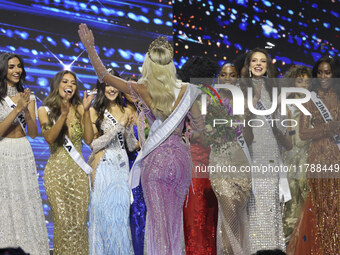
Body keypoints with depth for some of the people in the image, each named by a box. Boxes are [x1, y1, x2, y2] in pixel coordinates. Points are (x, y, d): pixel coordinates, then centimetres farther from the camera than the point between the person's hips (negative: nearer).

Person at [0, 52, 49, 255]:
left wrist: (26, 109, -13)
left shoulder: (27, 97, 10)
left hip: (24, 154, 4)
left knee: (27, 205, 5)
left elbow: (33, 133, 3)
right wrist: (17, 108, -17)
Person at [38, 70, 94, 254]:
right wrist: (64, 114, -22)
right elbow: (49, 137, -12)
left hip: (78, 171, 2)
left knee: (79, 221, -2)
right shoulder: (45, 111, 4)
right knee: (63, 222, -7)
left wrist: (86, 112, -9)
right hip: (57, 171, -2)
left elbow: (88, 139, -2)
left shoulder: (79, 109, 8)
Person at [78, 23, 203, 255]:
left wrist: (90, 47, 5)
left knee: (158, 218, 1)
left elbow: (104, 75, -1)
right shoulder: (185, 90, -3)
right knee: (175, 217, 15)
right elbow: (201, 126, 5)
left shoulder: (143, 90, -8)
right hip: (181, 156, 3)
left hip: (155, 159, -3)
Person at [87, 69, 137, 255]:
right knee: (103, 210, -4)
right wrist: (119, 126, -15)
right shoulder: (94, 112, -3)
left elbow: (132, 146, 9)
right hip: (103, 167, -4)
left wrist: (128, 127, -9)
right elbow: (94, 144, -11)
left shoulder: (126, 112, 10)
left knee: (121, 212, 4)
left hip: (121, 166, 4)